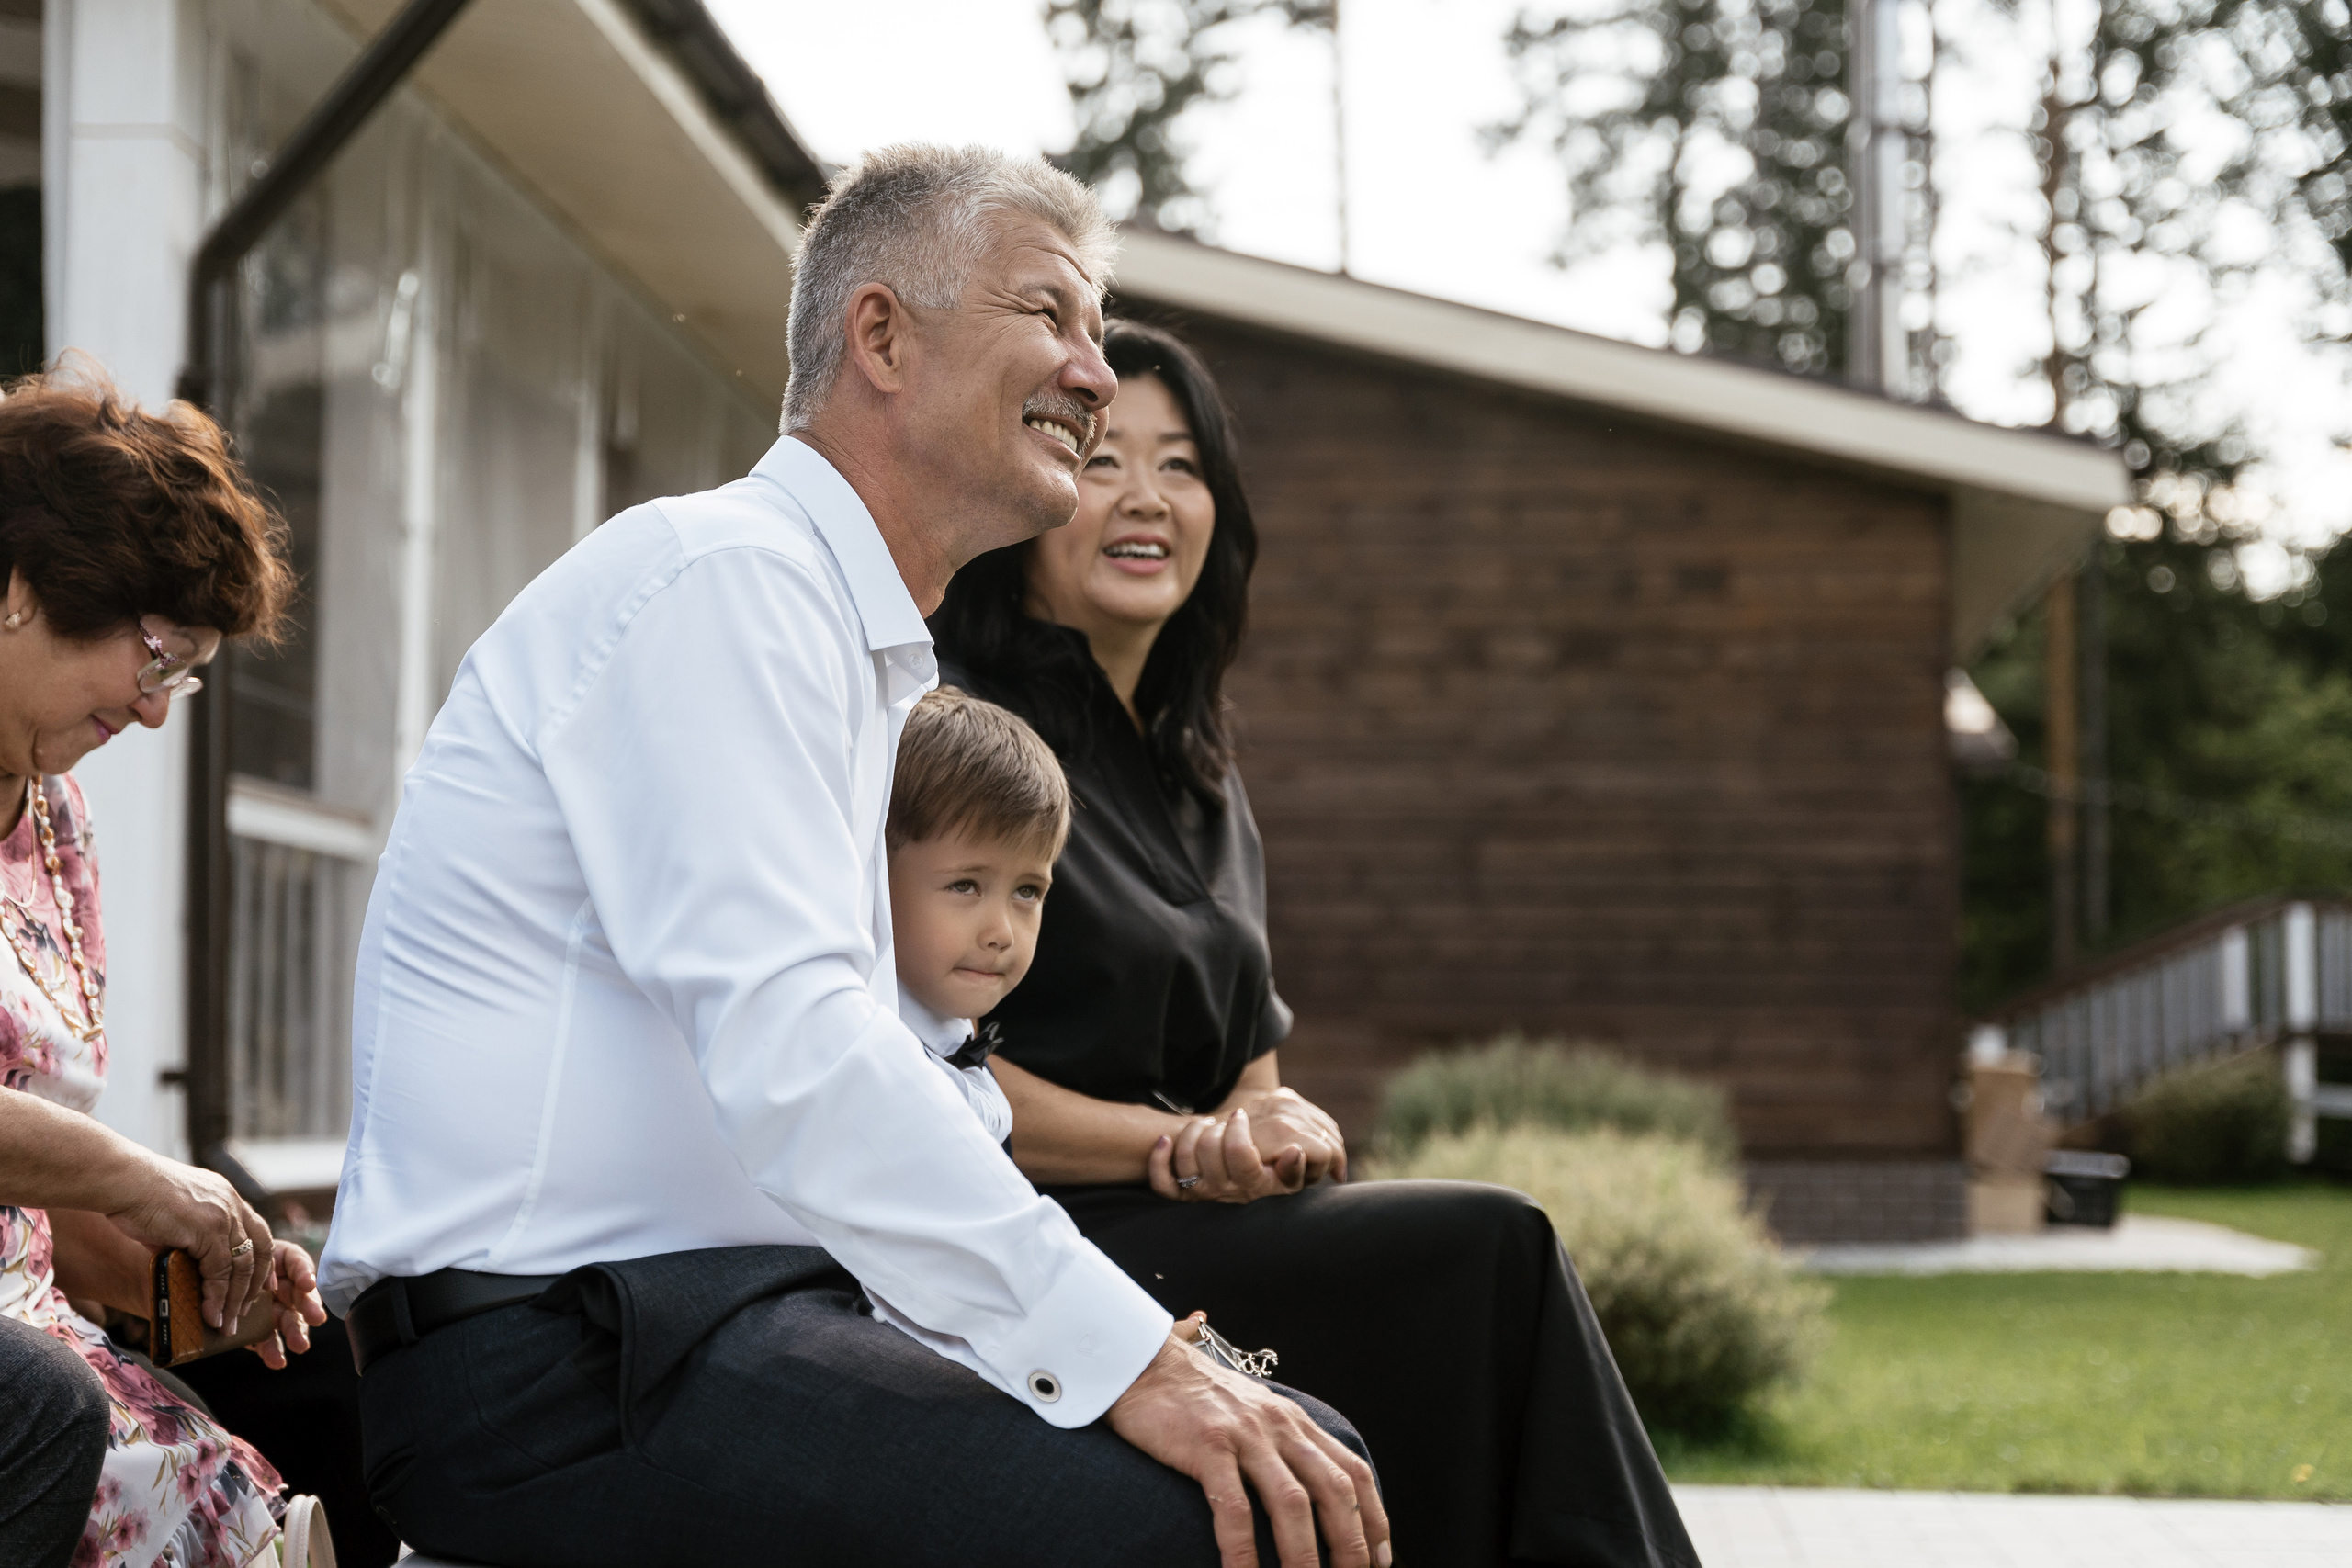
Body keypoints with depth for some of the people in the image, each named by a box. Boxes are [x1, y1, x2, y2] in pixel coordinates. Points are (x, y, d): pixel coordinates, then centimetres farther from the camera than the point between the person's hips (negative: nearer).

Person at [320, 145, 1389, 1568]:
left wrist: (1135, 1345, 6)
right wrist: (1123, 1353, -25)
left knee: (1296, 1448, 1)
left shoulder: (859, 650, 23)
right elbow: (788, 1046, -23)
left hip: (702, 1319, 10)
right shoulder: (725, 578, -10)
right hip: (560, 1376, -10)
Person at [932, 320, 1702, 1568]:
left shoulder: (1201, 776, 22)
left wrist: (1274, 1132, -4)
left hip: (1191, 1232, 7)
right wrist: (1184, 1146, -13)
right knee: (1488, 1254, -23)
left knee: (1495, 1262, -21)